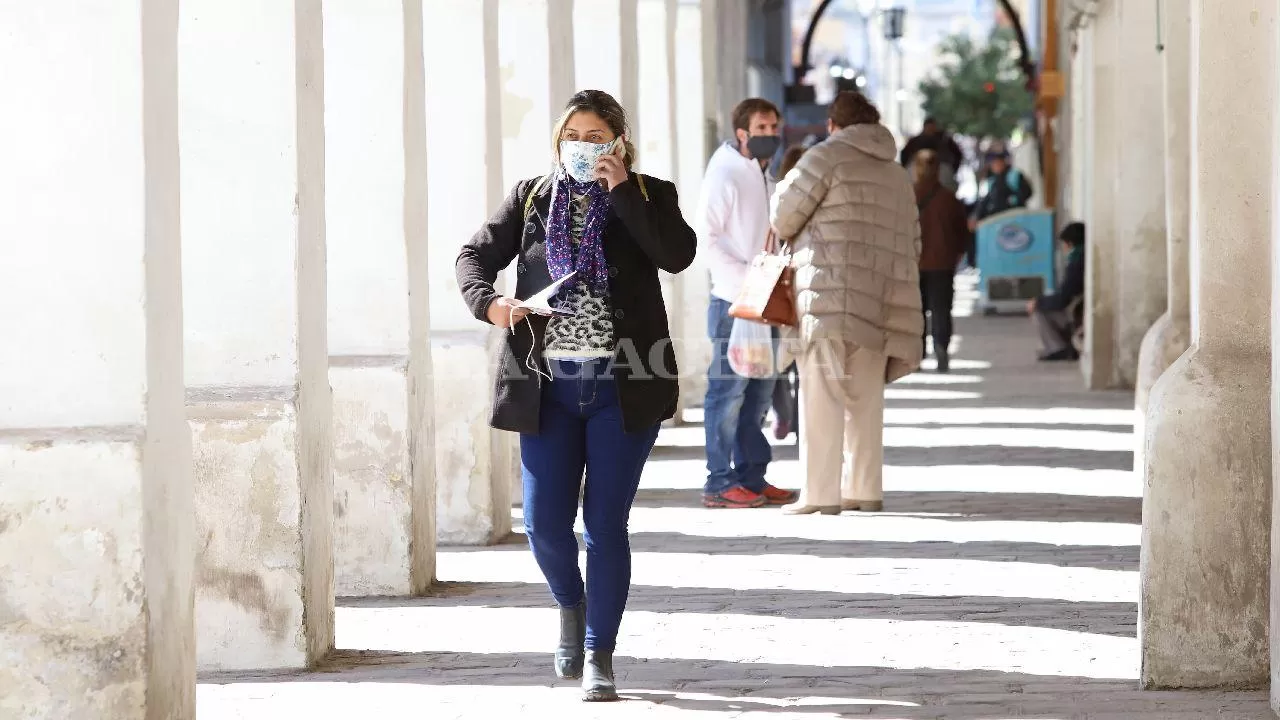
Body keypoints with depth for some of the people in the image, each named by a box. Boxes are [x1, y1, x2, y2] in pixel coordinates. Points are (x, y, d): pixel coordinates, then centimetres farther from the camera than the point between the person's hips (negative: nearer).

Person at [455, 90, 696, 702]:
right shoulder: (531, 199, 9)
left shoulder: (647, 196, 3)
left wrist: (622, 191, -15)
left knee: (606, 524, -2)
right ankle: (571, 606, 33)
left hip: (622, 388, -2)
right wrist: (487, 300, -14)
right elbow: (475, 255, 7)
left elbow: (678, 254, -14)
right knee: (544, 523, 1)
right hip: (548, 387, 2)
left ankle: (599, 656, 8)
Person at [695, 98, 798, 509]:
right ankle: (719, 483, -3)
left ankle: (752, 477, 17)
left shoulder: (764, 178, 17)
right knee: (729, 390, -6)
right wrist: (745, 277, -20)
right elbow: (706, 237, -16)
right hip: (733, 301, -8)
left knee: (760, 391, 11)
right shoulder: (725, 175, -9)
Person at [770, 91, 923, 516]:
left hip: (831, 296, -6)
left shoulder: (828, 157, -3)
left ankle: (821, 494, -10)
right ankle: (866, 491, 12)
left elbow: (783, 217, -4)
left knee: (821, 397, -6)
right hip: (879, 304, 7)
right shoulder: (898, 176, 20)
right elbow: (912, 246, 22)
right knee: (866, 400, 12)